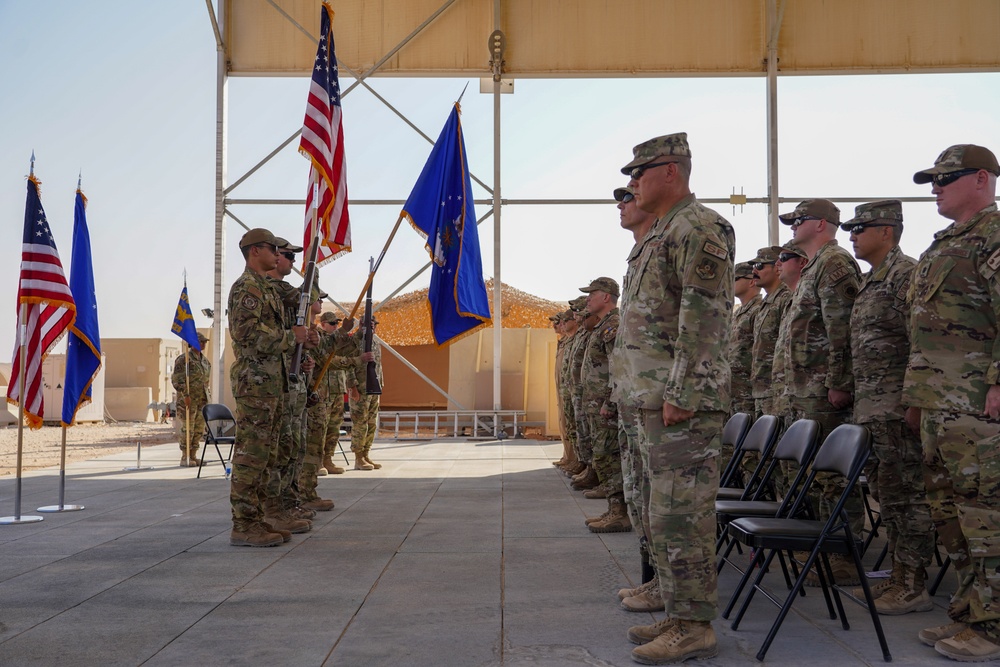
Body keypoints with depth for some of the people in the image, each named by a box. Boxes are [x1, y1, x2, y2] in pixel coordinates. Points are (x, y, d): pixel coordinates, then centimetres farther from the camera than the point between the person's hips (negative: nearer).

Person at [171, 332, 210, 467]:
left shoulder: (205, 360, 15)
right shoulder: (183, 358, -8)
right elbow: (176, 379, -13)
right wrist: (185, 395, -18)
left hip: (202, 399, 7)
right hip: (188, 399, -7)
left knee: (199, 429, 7)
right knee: (188, 428, -5)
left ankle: (193, 456, 15)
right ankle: (185, 458, 1)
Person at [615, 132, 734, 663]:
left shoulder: (698, 228, -10)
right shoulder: (663, 234, 22)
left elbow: (704, 317, -20)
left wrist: (680, 394, -23)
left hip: (683, 401, -11)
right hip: (655, 399, 11)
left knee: (682, 517, -6)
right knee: (668, 517, 14)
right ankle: (679, 615, 24)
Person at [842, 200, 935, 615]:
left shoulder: (906, 275, -11)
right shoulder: (870, 282, 19)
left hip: (896, 407, -10)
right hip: (870, 407, 10)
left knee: (905, 495, -4)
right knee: (887, 493, 14)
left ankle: (914, 587, 3)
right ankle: (898, 576, 23)